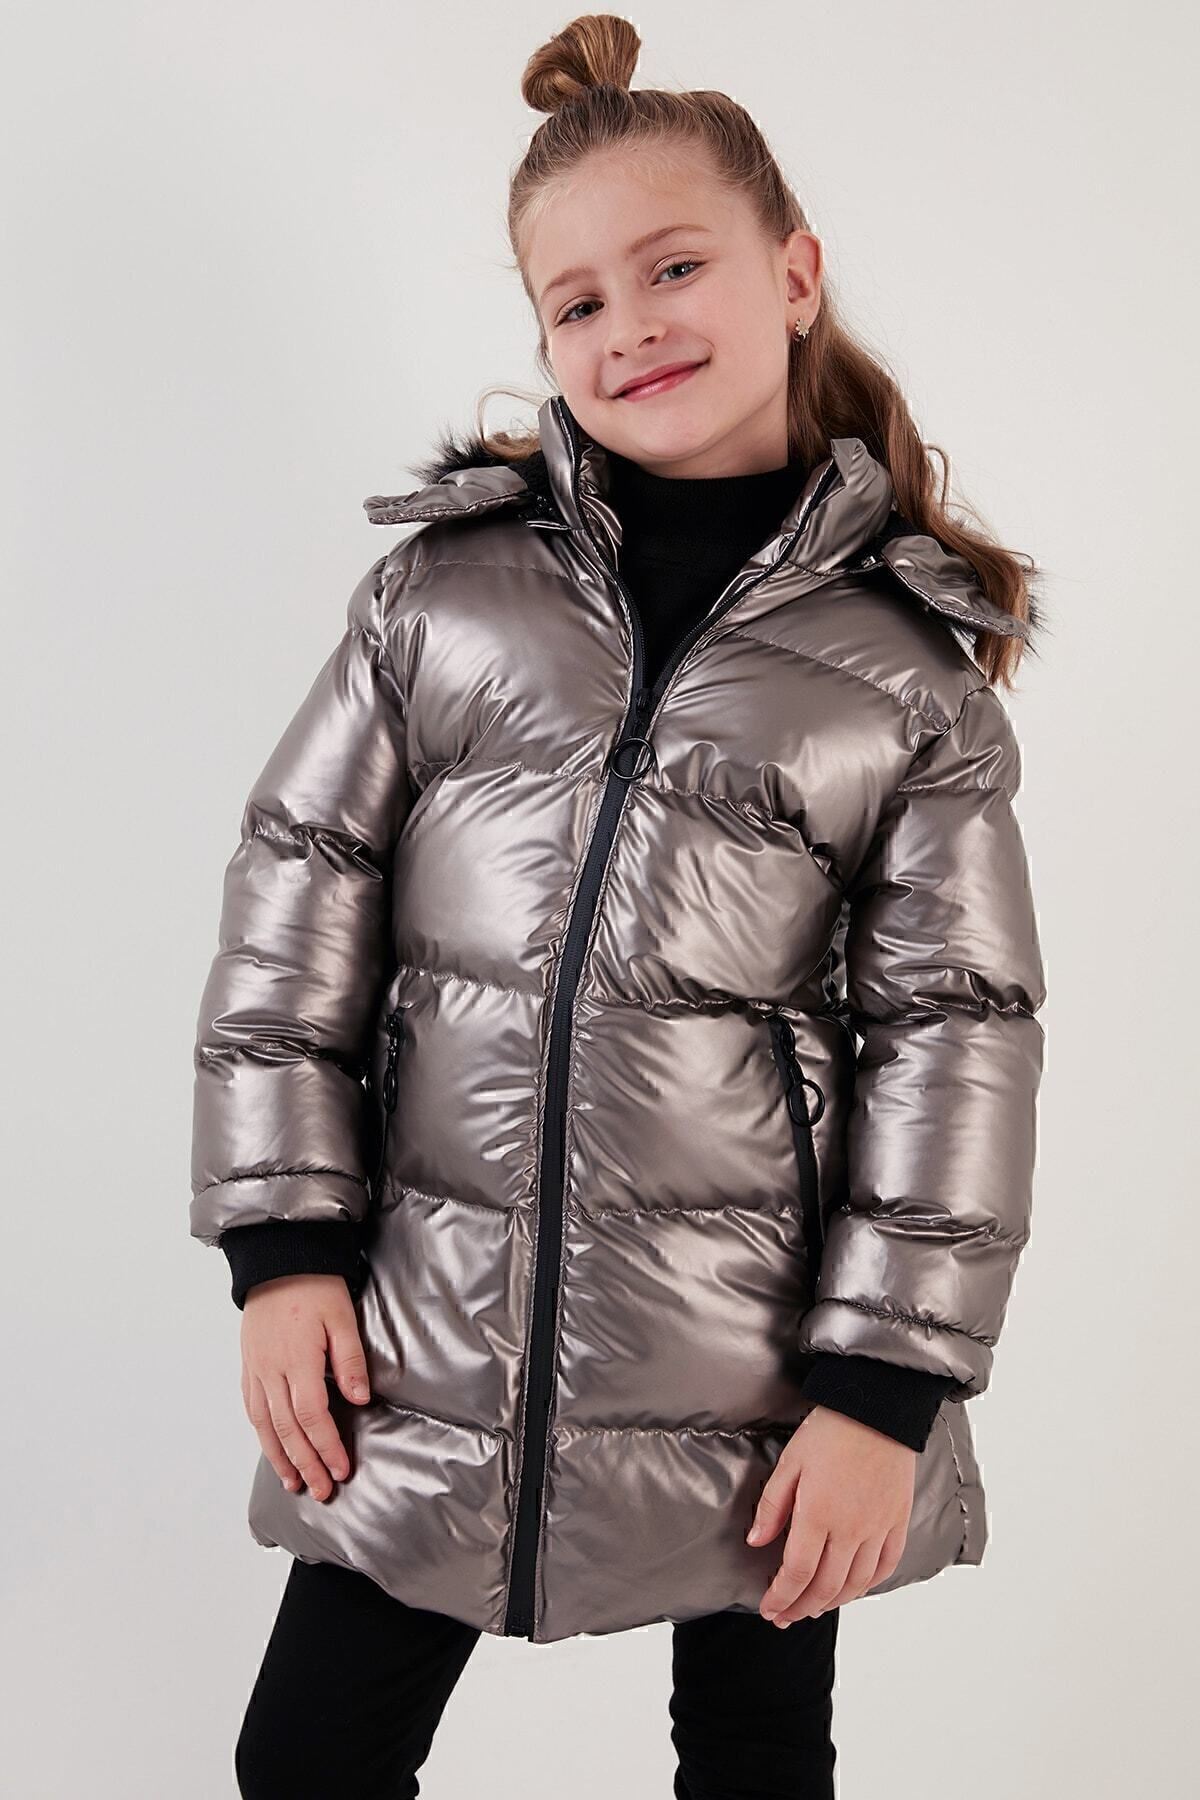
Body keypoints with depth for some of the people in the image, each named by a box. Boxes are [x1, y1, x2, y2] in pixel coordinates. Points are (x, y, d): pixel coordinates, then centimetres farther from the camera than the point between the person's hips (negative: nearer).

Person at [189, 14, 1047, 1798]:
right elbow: (293, 902, 3)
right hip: (425, 1340, 2)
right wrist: (286, 1244, -3)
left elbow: (960, 1035, -3)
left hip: (754, 1369, -1)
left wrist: (887, 1387, -7)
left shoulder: (911, 660, -2)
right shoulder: (443, 584, 2)